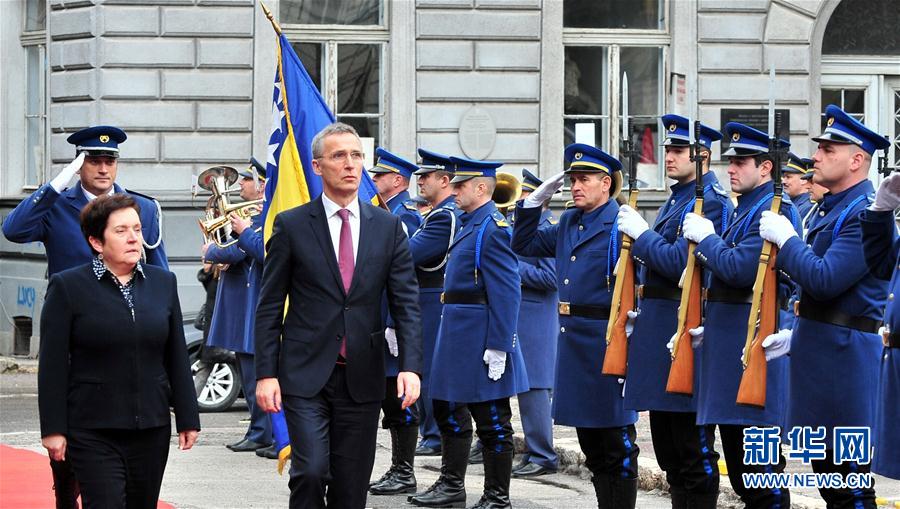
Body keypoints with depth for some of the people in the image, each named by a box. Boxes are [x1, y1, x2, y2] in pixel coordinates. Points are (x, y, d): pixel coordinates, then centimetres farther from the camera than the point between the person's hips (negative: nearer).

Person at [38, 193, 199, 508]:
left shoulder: (163, 282, 10)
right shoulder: (67, 287, -3)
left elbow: (177, 358, 12)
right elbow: (53, 366, -4)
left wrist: (188, 419, 8)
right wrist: (53, 429, -9)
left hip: (152, 429, 4)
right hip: (93, 432, -4)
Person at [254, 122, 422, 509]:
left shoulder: (388, 228, 7)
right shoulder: (292, 226, 0)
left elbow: (406, 303, 3)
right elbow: (269, 307, 2)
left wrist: (410, 366, -10)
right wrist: (266, 374, -5)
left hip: (362, 378, 2)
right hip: (305, 375, -2)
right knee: (311, 470, -16)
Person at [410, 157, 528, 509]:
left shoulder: (493, 229, -16)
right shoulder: (469, 225, 14)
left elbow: (507, 292, -22)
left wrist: (498, 347, -25)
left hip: (481, 336, -10)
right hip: (457, 334, 11)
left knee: (492, 422, -2)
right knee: (447, 410, 18)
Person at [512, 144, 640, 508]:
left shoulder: (621, 224, -11)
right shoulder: (568, 224, 13)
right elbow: (524, 245, 23)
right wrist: (536, 200, 11)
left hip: (606, 342, -8)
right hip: (573, 341, 8)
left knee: (616, 446, -1)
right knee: (590, 441, 13)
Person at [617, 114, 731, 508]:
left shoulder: (711, 203, -13)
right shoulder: (674, 200, 17)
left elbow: (680, 262, -22)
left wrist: (641, 233, -13)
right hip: (658, 327, 10)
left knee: (693, 447, -5)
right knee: (666, 440, 14)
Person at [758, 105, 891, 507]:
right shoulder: (829, 209, 15)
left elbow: (825, 280, -26)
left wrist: (784, 239, -16)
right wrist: (796, 337, 15)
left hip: (843, 355, -10)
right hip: (818, 349, 10)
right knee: (826, 472, 16)